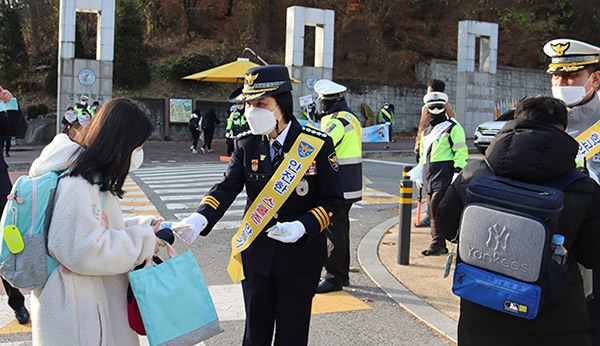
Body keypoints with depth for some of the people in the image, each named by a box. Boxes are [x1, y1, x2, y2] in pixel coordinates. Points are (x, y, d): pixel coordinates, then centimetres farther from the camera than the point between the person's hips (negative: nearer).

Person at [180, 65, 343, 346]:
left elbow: (331, 200, -9)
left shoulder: (318, 144, -12)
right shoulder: (246, 144, -3)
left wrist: (302, 228, -25)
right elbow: (227, 187, -12)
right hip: (256, 254, 3)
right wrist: (200, 218, -30)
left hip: (300, 256, -2)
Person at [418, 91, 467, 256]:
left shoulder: (453, 128, -1)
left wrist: (457, 172, -16)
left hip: (444, 174, -8)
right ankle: (439, 245, 14)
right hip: (430, 175, 8)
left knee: (436, 207, -15)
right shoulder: (427, 131, 23)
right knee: (432, 210, 7)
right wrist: (420, 173, 26)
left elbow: (461, 151, -7)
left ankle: (437, 244, -11)